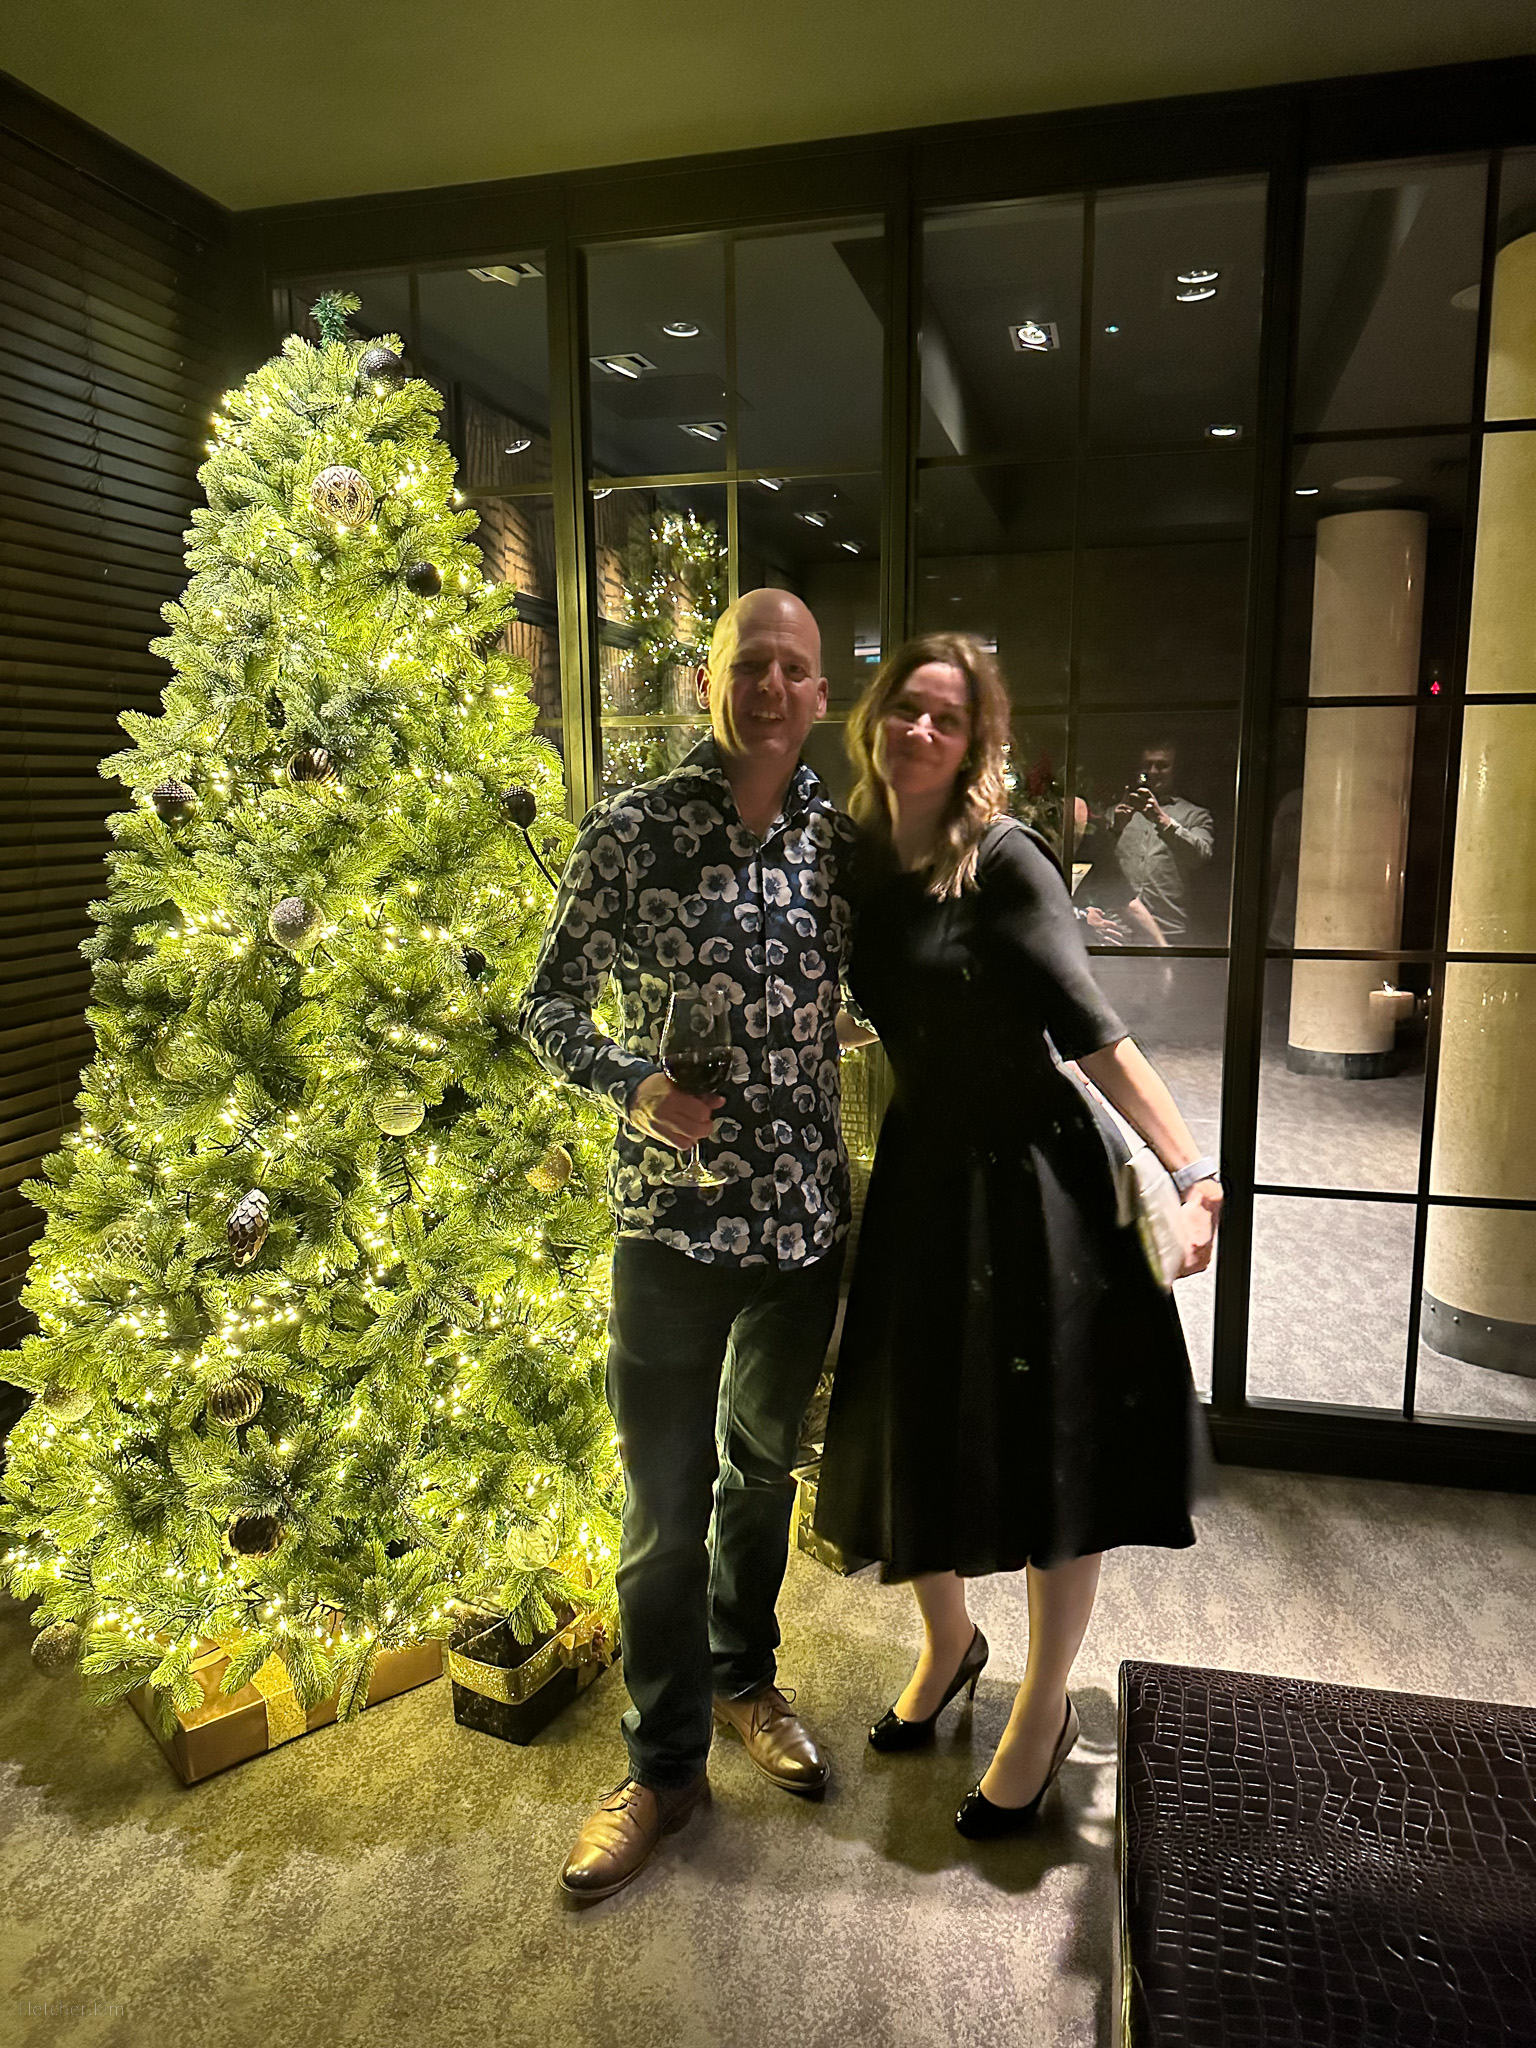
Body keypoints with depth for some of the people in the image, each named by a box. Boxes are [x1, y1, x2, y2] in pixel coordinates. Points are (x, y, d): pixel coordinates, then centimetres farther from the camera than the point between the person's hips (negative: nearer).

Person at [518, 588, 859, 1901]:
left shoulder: (842, 842, 1)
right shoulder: (630, 832, -7)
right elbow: (549, 1004, -3)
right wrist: (638, 1084, -17)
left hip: (807, 1210, 3)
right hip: (672, 1214, -3)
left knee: (762, 1466, 22)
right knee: (666, 1501, 8)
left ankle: (745, 1679, 47)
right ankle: (666, 1764, 30)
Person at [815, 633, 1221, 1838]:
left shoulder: (1004, 861, -13)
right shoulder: (862, 862, 3)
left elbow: (1094, 1034, -17)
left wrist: (1193, 1172, -25)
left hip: (1027, 1176, -5)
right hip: (921, 1175, 5)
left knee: (1049, 1447, 8)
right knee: (915, 1431, 16)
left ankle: (1045, 1710, 32)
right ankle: (949, 1641, 46)